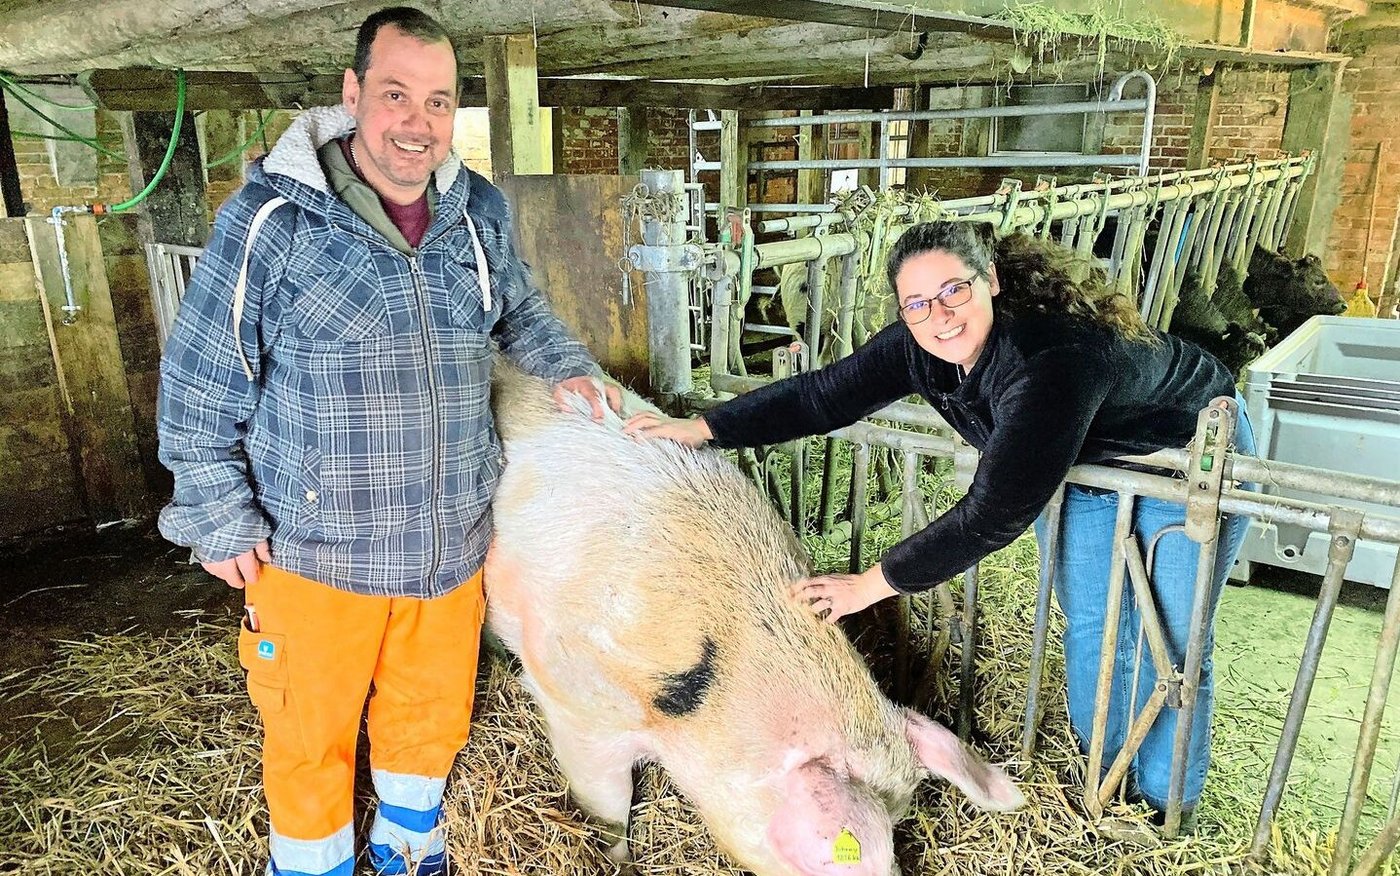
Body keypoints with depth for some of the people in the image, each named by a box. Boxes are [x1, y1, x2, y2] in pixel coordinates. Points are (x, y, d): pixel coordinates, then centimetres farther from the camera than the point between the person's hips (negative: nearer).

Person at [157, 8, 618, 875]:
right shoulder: (271, 218, -15)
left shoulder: (481, 211, -1)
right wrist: (221, 519, -7)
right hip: (313, 553, -4)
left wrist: (565, 364, 6)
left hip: (450, 546, 4)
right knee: (311, 736, 15)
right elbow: (199, 383, -8)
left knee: (432, 717, 23)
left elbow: (518, 309, 20)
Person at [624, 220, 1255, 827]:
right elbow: (824, 394, -18)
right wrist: (698, 429, -22)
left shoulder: (1054, 359, -44)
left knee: (1168, 646, 3)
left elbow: (993, 514, -43)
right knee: (1089, 625, 12)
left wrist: (872, 584, -36)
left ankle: (1169, 806, 26)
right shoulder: (919, 344, -22)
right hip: (1082, 464, 6)